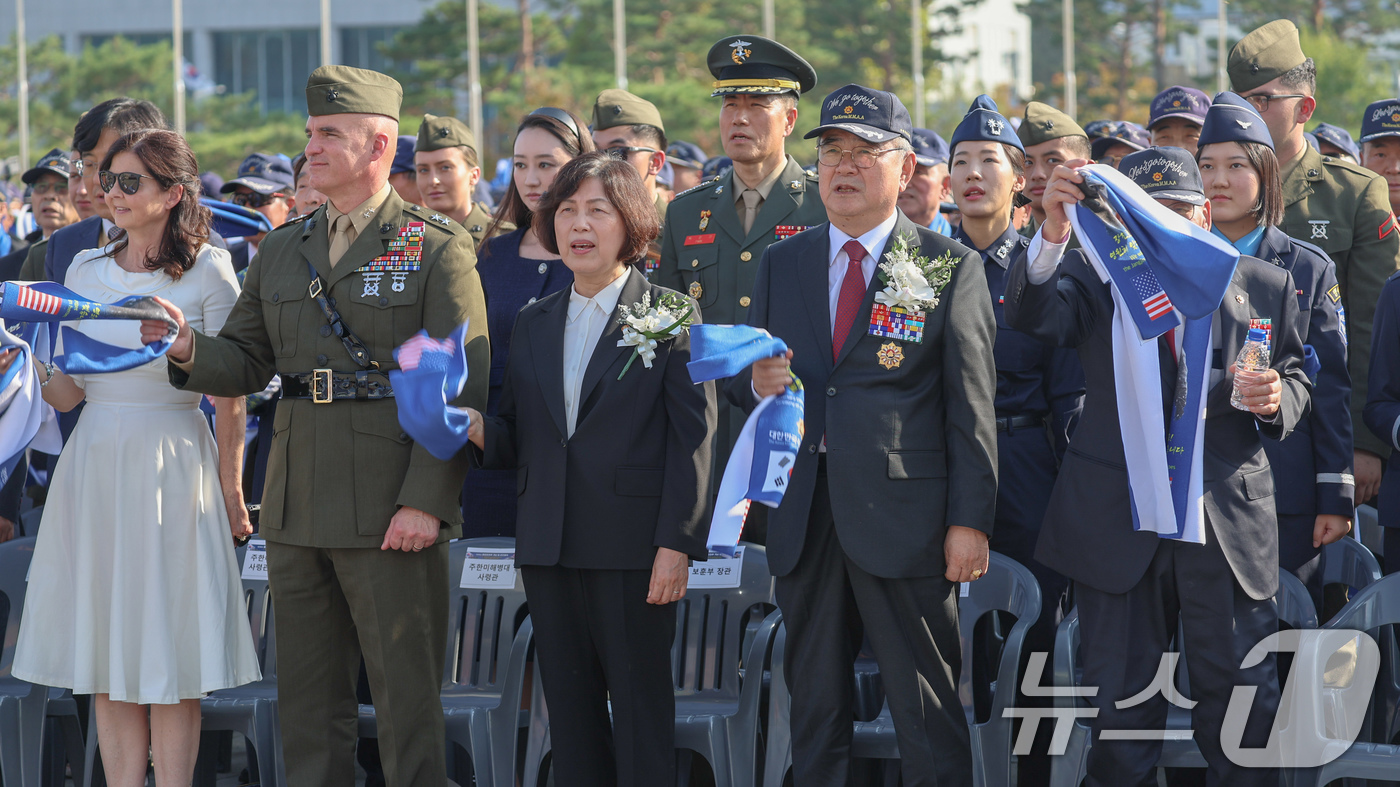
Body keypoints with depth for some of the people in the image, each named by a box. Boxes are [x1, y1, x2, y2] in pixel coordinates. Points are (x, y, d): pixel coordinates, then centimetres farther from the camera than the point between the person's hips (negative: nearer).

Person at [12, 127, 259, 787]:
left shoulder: (207, 273, -5)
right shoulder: (87, 271, 8)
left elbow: (230, 395, -3)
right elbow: (67, 392, 10)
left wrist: (230, 490, -4)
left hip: (172, 465, -4)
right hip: (94, 462, 4)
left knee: (169, 652, -2)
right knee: (108, 647, 5)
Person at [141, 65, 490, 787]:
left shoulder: (437, 249, -4)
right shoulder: (282, 250, 15)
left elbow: (460, 388, -9)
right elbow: (245, 364, 16)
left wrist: (426, 502, -16)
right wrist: (190, 351, -6)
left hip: (391, 509, -6)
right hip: (297, 510, 6)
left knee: (405, 693, -2)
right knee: (307, 699, 10)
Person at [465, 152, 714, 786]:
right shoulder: (534, 324, 16)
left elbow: (693, 438, -6)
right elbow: (517, 440, 16)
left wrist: (677, 544, -14)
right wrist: (480, 430, -8)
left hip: (633, 544, -5)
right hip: (550, 544, 5)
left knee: (640, 709, -3)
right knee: (569, 709, 7)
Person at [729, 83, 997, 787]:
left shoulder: (951, 268, 0)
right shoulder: (782, 264, 14)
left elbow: (971, 406, -3)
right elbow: (740, 378, 18)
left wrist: (970, 519, -10)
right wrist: (754, 381, -7)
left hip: (905, 516, -4)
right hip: (804, 517, 4)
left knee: (928, 714, -2)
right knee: (814, 708, 10)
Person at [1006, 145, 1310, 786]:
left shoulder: (1264, 287, 6)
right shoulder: (1094, 276, 1)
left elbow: (1296, 379, 16)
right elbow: (1033, 315, -19)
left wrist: (1275, 400, -10)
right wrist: (1054, 233, -38)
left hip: (1229, 527, 1)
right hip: (1119, 527, 0)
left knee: (1243, 711, 3)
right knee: (1119, 712, 7)